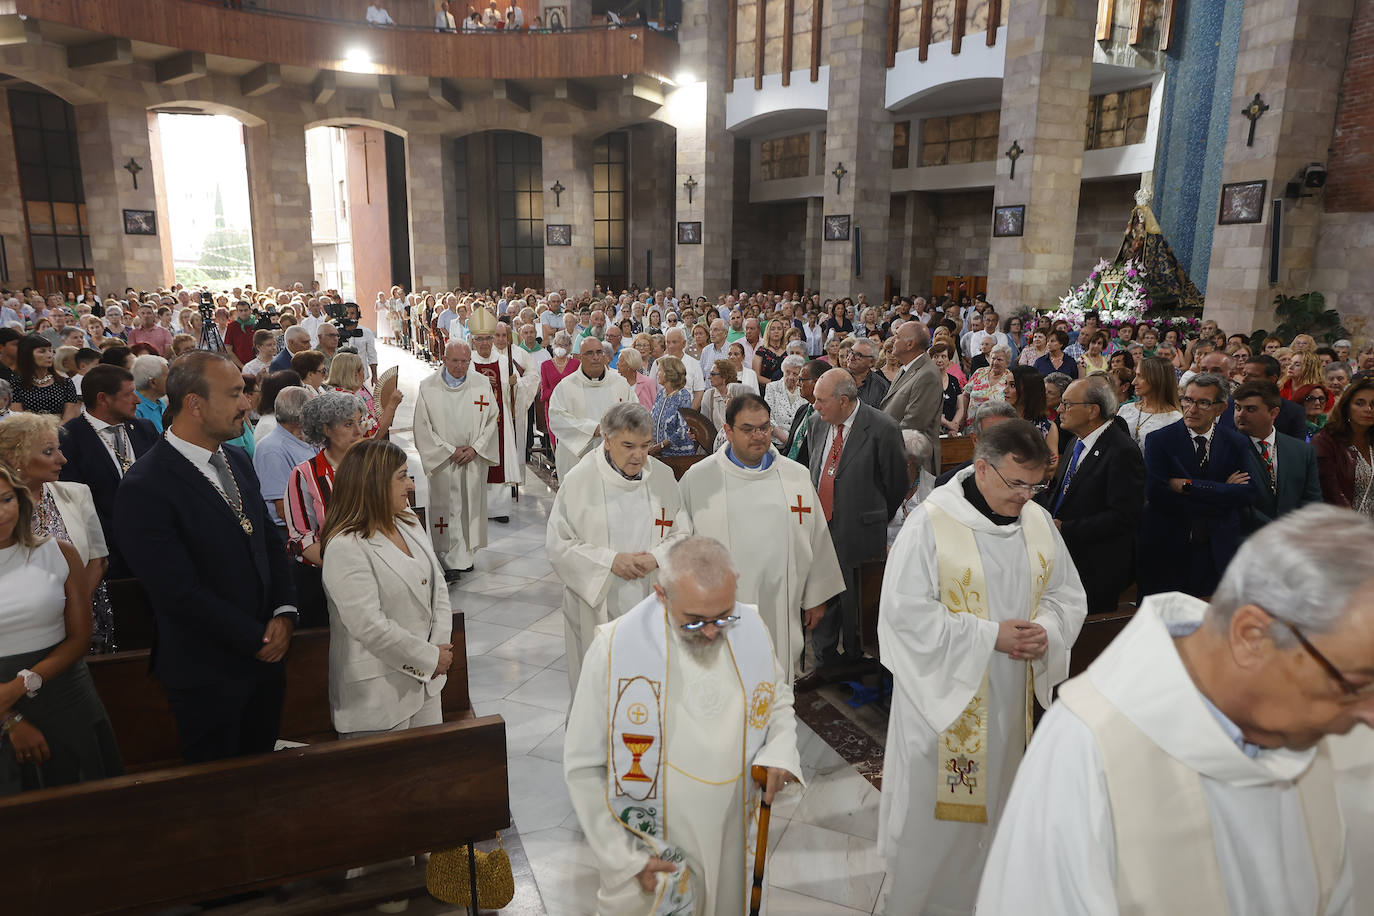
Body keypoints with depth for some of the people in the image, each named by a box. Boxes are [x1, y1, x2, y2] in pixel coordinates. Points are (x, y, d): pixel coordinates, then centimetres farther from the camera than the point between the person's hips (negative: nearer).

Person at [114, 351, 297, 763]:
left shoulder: (237, 461, 5)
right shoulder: (145, 488, -21)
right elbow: (180, 593, -22)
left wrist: (284, 613, -5)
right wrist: (256, 639, -15)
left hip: (265, 655, 7)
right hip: (208, 673, -6)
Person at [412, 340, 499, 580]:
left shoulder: (482, 384, 2)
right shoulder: (428, 387, -4)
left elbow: (491, 420, 4)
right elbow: (423, 427, -5)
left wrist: (475, 448, -8)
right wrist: (450, 451, -10)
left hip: (474, 459, 3)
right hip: (443, 461, -2)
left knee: (471, 506, 10)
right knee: (447, 508, -3)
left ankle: (466, 554, 25)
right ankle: (450, 562, 4)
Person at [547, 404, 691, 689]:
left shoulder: (663, 476, 2)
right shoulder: (578, 480, -7)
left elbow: (683, 532, 7)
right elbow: (558, 543, -7)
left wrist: (656, 557, -13)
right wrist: (610, 560, -16)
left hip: (651, 602, 2)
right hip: (597, 604, -2)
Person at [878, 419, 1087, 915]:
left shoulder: (1037, 521, 2)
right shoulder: (931, 522, -17)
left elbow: (1067, 594, 9)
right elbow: (905, 611, -19)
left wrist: (1047, 631, -13)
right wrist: (990, 636, -21)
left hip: (1012, 696, 5)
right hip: (944, 692, -5)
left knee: (994, 800, 19)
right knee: (934, 810, 8)